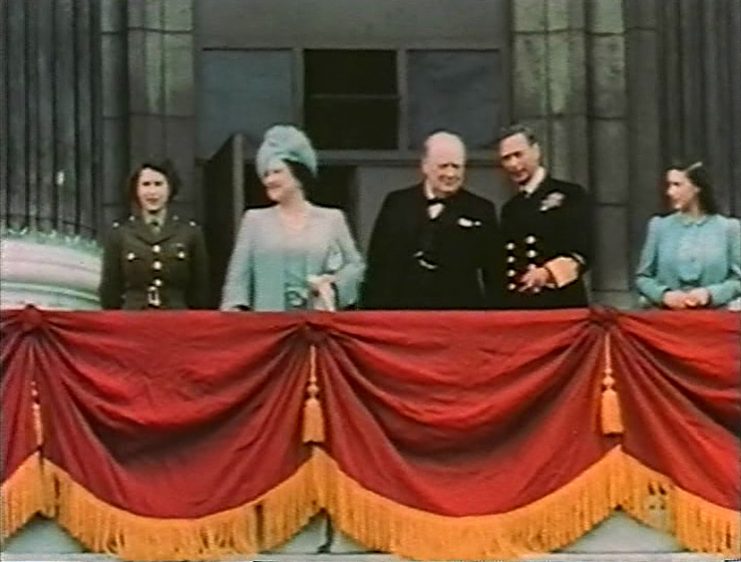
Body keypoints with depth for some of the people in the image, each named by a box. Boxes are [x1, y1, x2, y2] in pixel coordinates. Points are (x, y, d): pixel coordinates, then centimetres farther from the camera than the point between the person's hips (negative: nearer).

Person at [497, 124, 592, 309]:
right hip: (514, 307, 5)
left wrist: (548, 272, -24)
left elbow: (582, 254, -7)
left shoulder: (571, 196, 2)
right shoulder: (509, 209, 21)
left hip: (561, 306, -5)